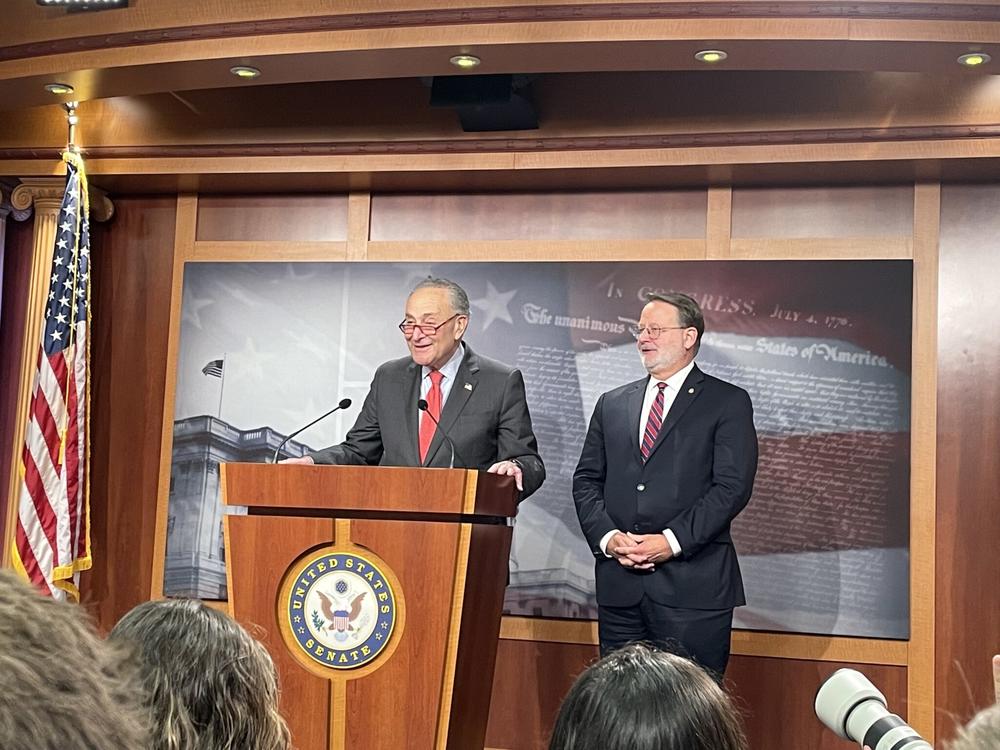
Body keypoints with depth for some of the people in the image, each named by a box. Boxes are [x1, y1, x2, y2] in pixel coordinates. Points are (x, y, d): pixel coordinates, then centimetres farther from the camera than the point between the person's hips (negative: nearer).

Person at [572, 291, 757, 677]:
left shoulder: (728, 403, 3)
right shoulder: (612, 404, 17)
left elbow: (732, 486, -7)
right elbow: (586, 480, 13)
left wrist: (672, 541, -15)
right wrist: (606, 536, -5)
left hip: (692, 586, -4)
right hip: (619, 586, 4)